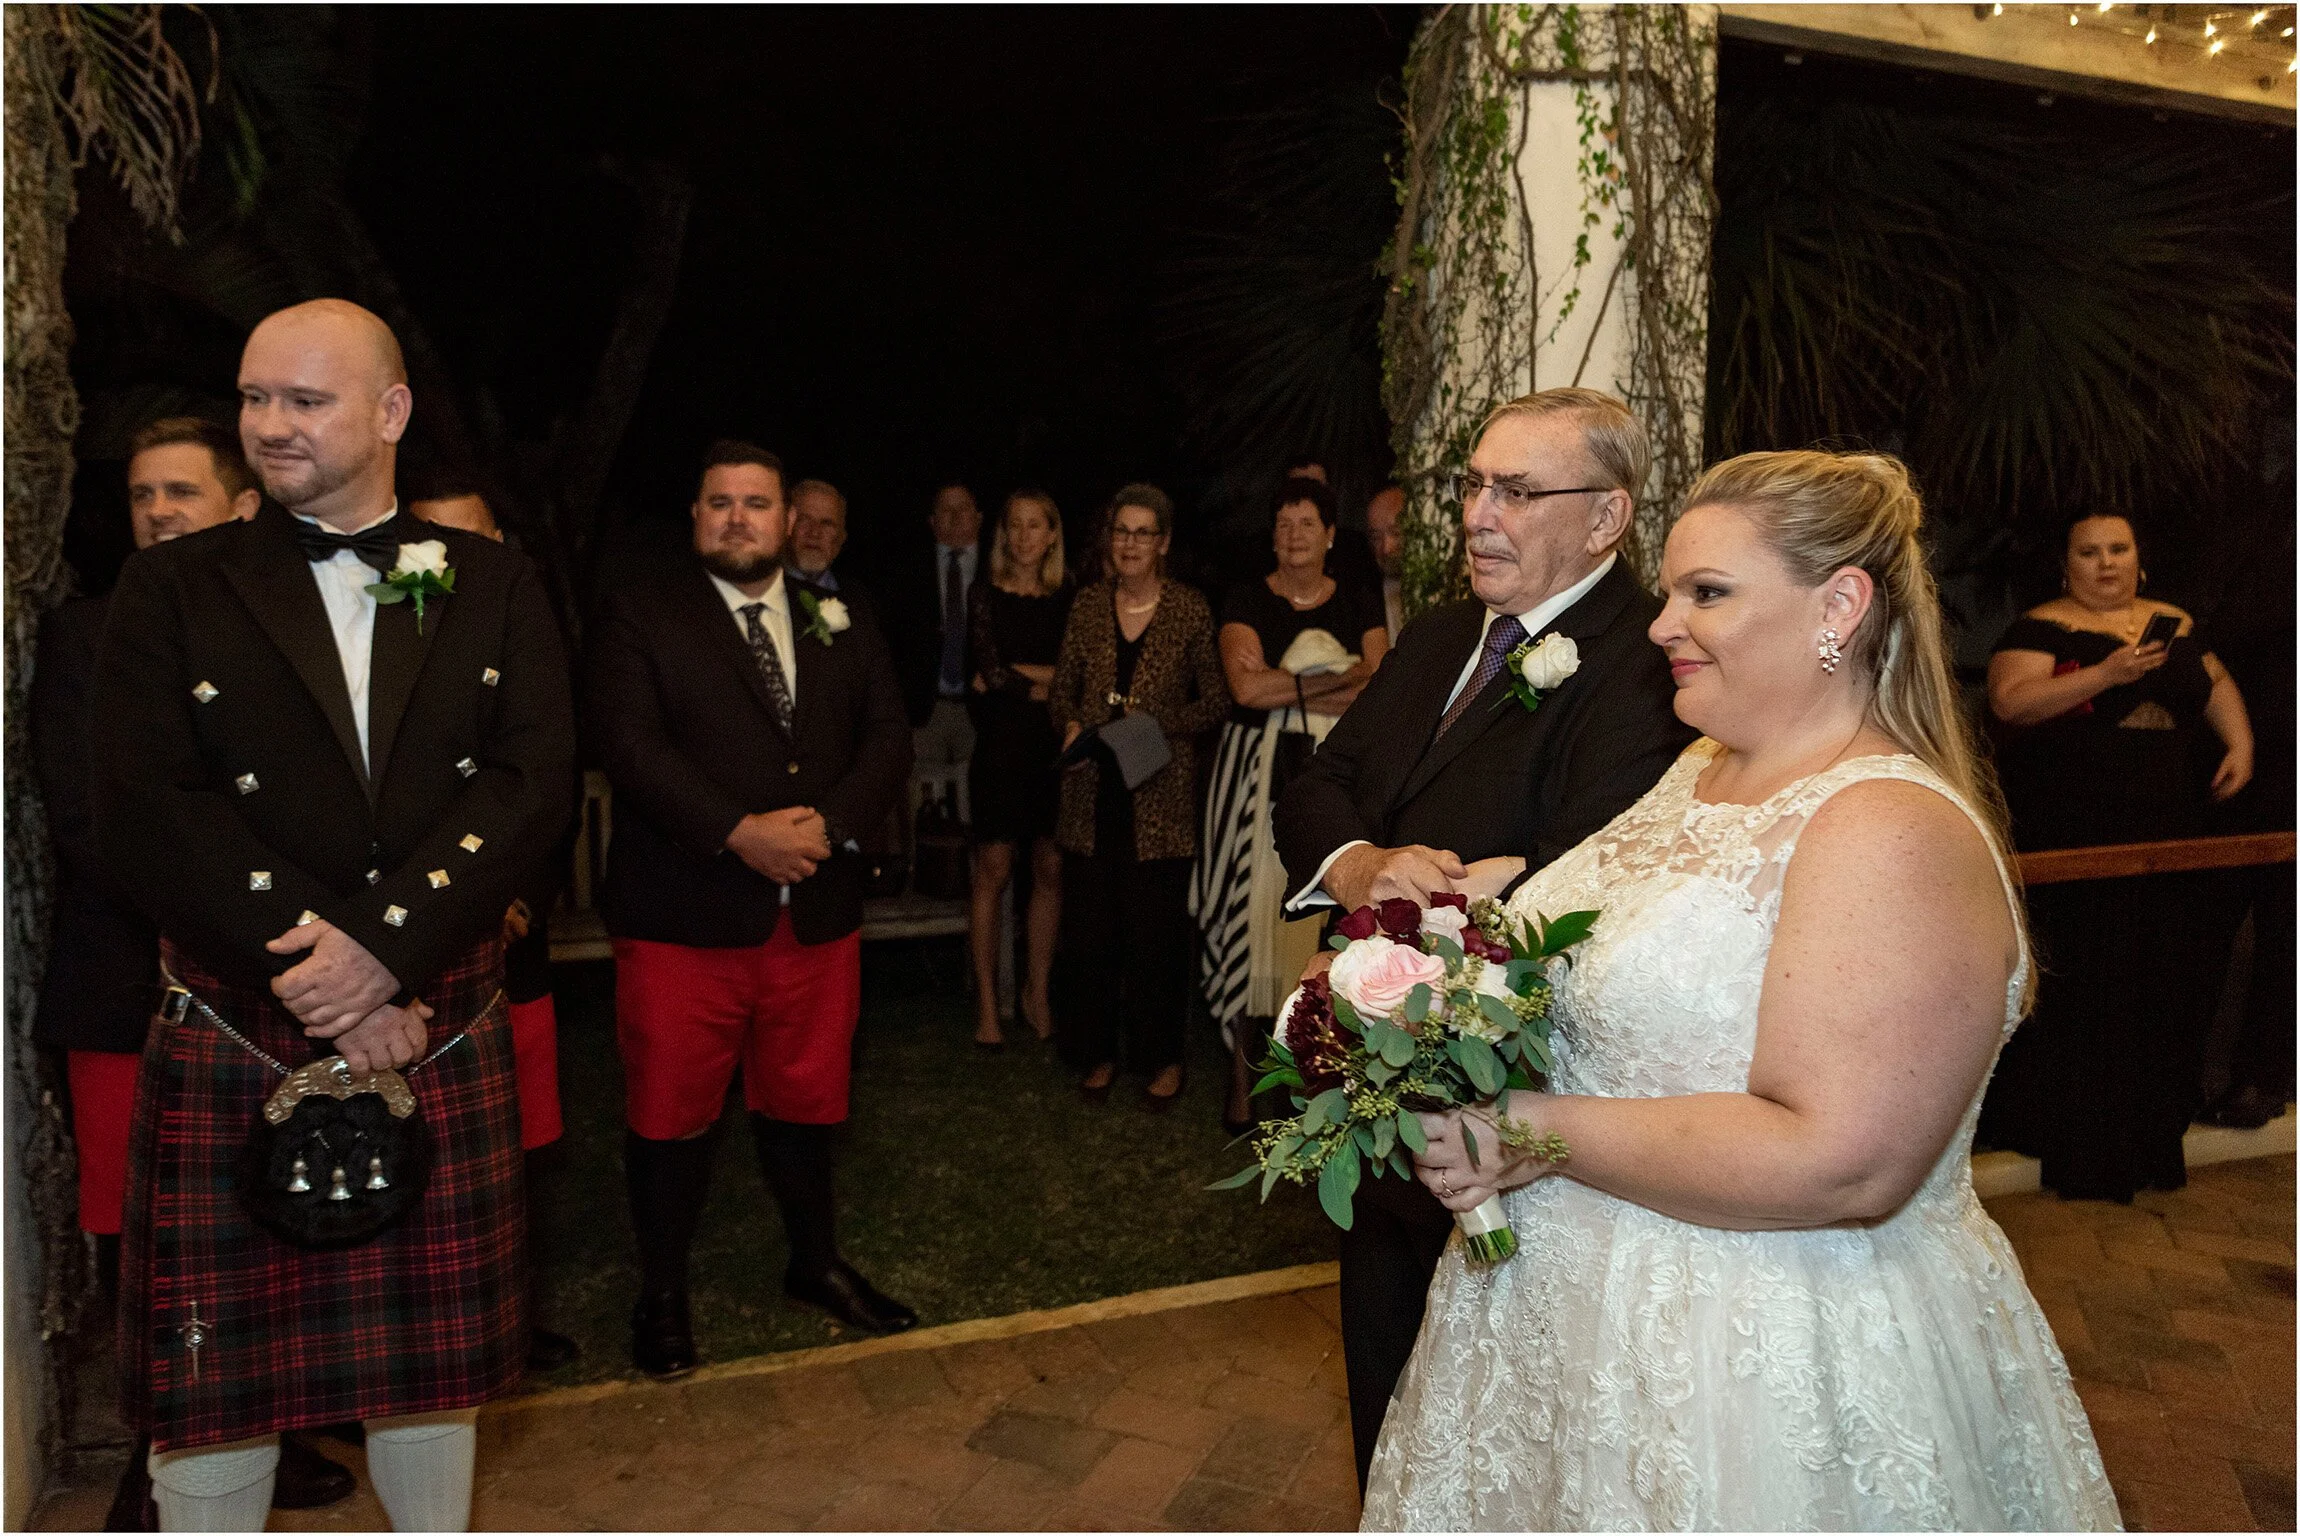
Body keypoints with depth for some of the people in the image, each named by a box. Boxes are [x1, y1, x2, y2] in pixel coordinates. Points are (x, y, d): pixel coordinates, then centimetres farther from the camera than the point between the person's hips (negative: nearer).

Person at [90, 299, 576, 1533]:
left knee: (432, 1354, 14)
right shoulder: (174, 587, 4)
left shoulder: (494, 587, 6)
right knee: (212, 1367, 9)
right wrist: (324, 988, -15)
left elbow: (536, 781, -6)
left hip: (443, 1039, 1)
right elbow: (144, 814, -7)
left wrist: (386, 945, -18)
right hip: (232, 1048, 0)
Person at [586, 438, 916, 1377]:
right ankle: (661, 1295, 27)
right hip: (682, 915, -3)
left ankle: (818, 1265, 36)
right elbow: (628, 739, -12)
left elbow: (888, 735, 5)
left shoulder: (838, 621, 12)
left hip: (818, 911, 4)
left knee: (807, 1102, 16)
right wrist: (739, 832, -20)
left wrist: (829, 824, -12)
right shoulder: (638, 611, -1)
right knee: (671, 1115, 7)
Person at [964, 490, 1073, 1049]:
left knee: (1050, 871, 4)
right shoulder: (986, 594, 1)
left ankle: (1037, 994, 17)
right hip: (1001, 744, -2)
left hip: (1054, 747, 3)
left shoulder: (1068, 597, 8)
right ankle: (986, 1001, 9)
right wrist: (1048, 683, -4)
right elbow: (989, 672, -8)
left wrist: (1014, 672, -9)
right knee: (993, 873, -1)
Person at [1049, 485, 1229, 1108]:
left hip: (1160, 794, -3)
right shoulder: (1088, 605, 8)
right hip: (1093, 791, 3)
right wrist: (1071, 725, -6)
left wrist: (1157, 721, -14)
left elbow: (1216, 701, 0)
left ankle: (1163, 1057, 19)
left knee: (1157, 930, 2)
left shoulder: (1190, 609, -1)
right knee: (1089, 927, 7)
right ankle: (1100, 1051, 23)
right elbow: (1062, 688, 13)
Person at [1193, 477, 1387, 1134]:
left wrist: (1281, 685, -11)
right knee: (1252, 913, -2)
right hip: (1257, 774, -2)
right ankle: (1242, 1074, 7)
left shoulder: (1359, 604, 11)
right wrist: (1333, 683, -9)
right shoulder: (1247, 599, 5)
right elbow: (1244, 686, -11)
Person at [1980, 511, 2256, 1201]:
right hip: (2069, 840, -6)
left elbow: (2216, 684, 23)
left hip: (2165, 831, 6)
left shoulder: (2172, 623, 15)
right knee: (2080, 991, -4)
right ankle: (2079, 1148, 7)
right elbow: (2010, 702, -17)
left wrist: (2239, 741, 5)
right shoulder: (2041, 628, -4)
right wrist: (2106, 674, -23)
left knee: (2163, 980, 10)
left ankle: (2152, 1135, 24)